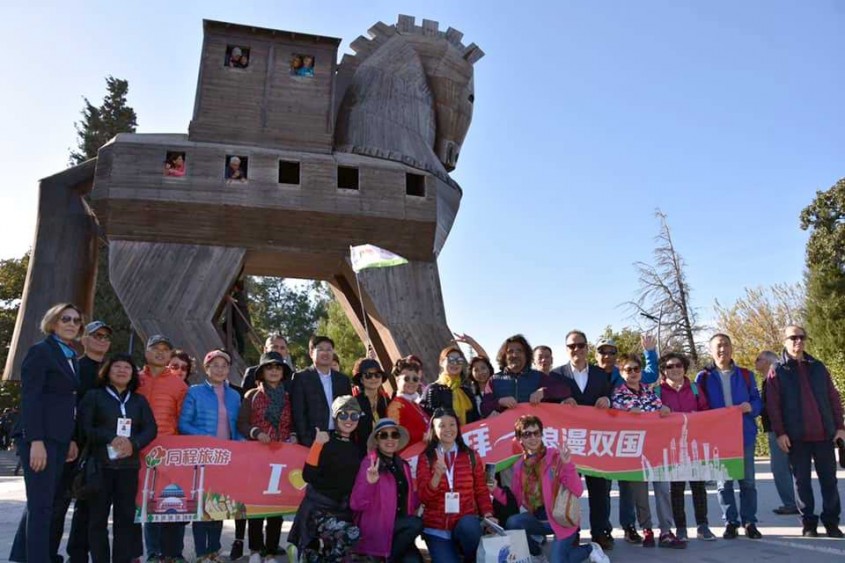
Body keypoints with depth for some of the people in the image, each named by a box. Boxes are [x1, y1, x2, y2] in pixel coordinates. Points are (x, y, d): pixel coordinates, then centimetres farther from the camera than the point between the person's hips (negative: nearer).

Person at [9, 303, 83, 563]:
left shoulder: (72, 357, 17)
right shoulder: (40, 351, -6)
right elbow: (30, 398, -13)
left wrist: (72, 440, 11)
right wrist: (36, 441, -19)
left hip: (59, 439, 8)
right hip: (40, 438, -8)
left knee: (40, 503, 14)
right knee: (41, 505, -4)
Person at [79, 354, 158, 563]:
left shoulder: (139, 401, 16)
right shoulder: (94, 396, 7)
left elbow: (151, 429, 6)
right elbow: (84, 426, -5)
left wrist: (133, 443, -13)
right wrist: (111, 439, -17)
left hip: (129, 465, 2)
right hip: (99, 464, -2)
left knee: (126, 515, 2)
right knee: (98, 516, 0)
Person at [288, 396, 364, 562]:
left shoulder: (358, 446, 7)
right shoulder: (325, 441, -8)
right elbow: (308, 475, -17)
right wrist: (318, 444, -24)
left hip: (346, 509, 6)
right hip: (320, 507, -6)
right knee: (349, 535, -26)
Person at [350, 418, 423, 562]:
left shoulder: (403, 465, 12)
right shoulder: (370, 463, -7)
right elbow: (356, 504, -16)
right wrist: (369, 483, -30)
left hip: (401, 527, 4)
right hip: (376, 528, -4)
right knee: (416, 523, -26)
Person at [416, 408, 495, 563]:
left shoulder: (471, 456, 4)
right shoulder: (425, 457, 0)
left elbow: (481, 490, 7)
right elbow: (423, 497, -8)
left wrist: (488, 514, -12)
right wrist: (437, 474, -25)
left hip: (466, 523, 1)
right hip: (436, 529, -1)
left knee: (470, 525, -32)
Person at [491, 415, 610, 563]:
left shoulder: (556, 456, -13)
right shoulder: (519, 465, 2)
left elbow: (577, 491, -20)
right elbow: (515, 500, 4)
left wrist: (567, 464, -32)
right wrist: (496, 490, -11)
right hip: (538, 518, 4)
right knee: (512, 523, -22)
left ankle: (590, 549, 17)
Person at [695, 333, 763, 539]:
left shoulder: (745, 375, 7)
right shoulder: (703, 377, 3)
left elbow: (758, 401, 7)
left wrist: (751, 407, -14)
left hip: (744, 434, 1)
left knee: (747, 480, 7)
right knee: (724, 482, 4)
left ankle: (749, 522, 18)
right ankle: (730, 522, 14)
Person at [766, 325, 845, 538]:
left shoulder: (817, 367, 10)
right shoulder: (777, 370, 0)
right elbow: (772, 405, -5)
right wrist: (780, 432, -11)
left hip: (824, 434, 3)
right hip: (796, 436, -2)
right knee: (802, 480, 5)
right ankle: (809, 522, 14)